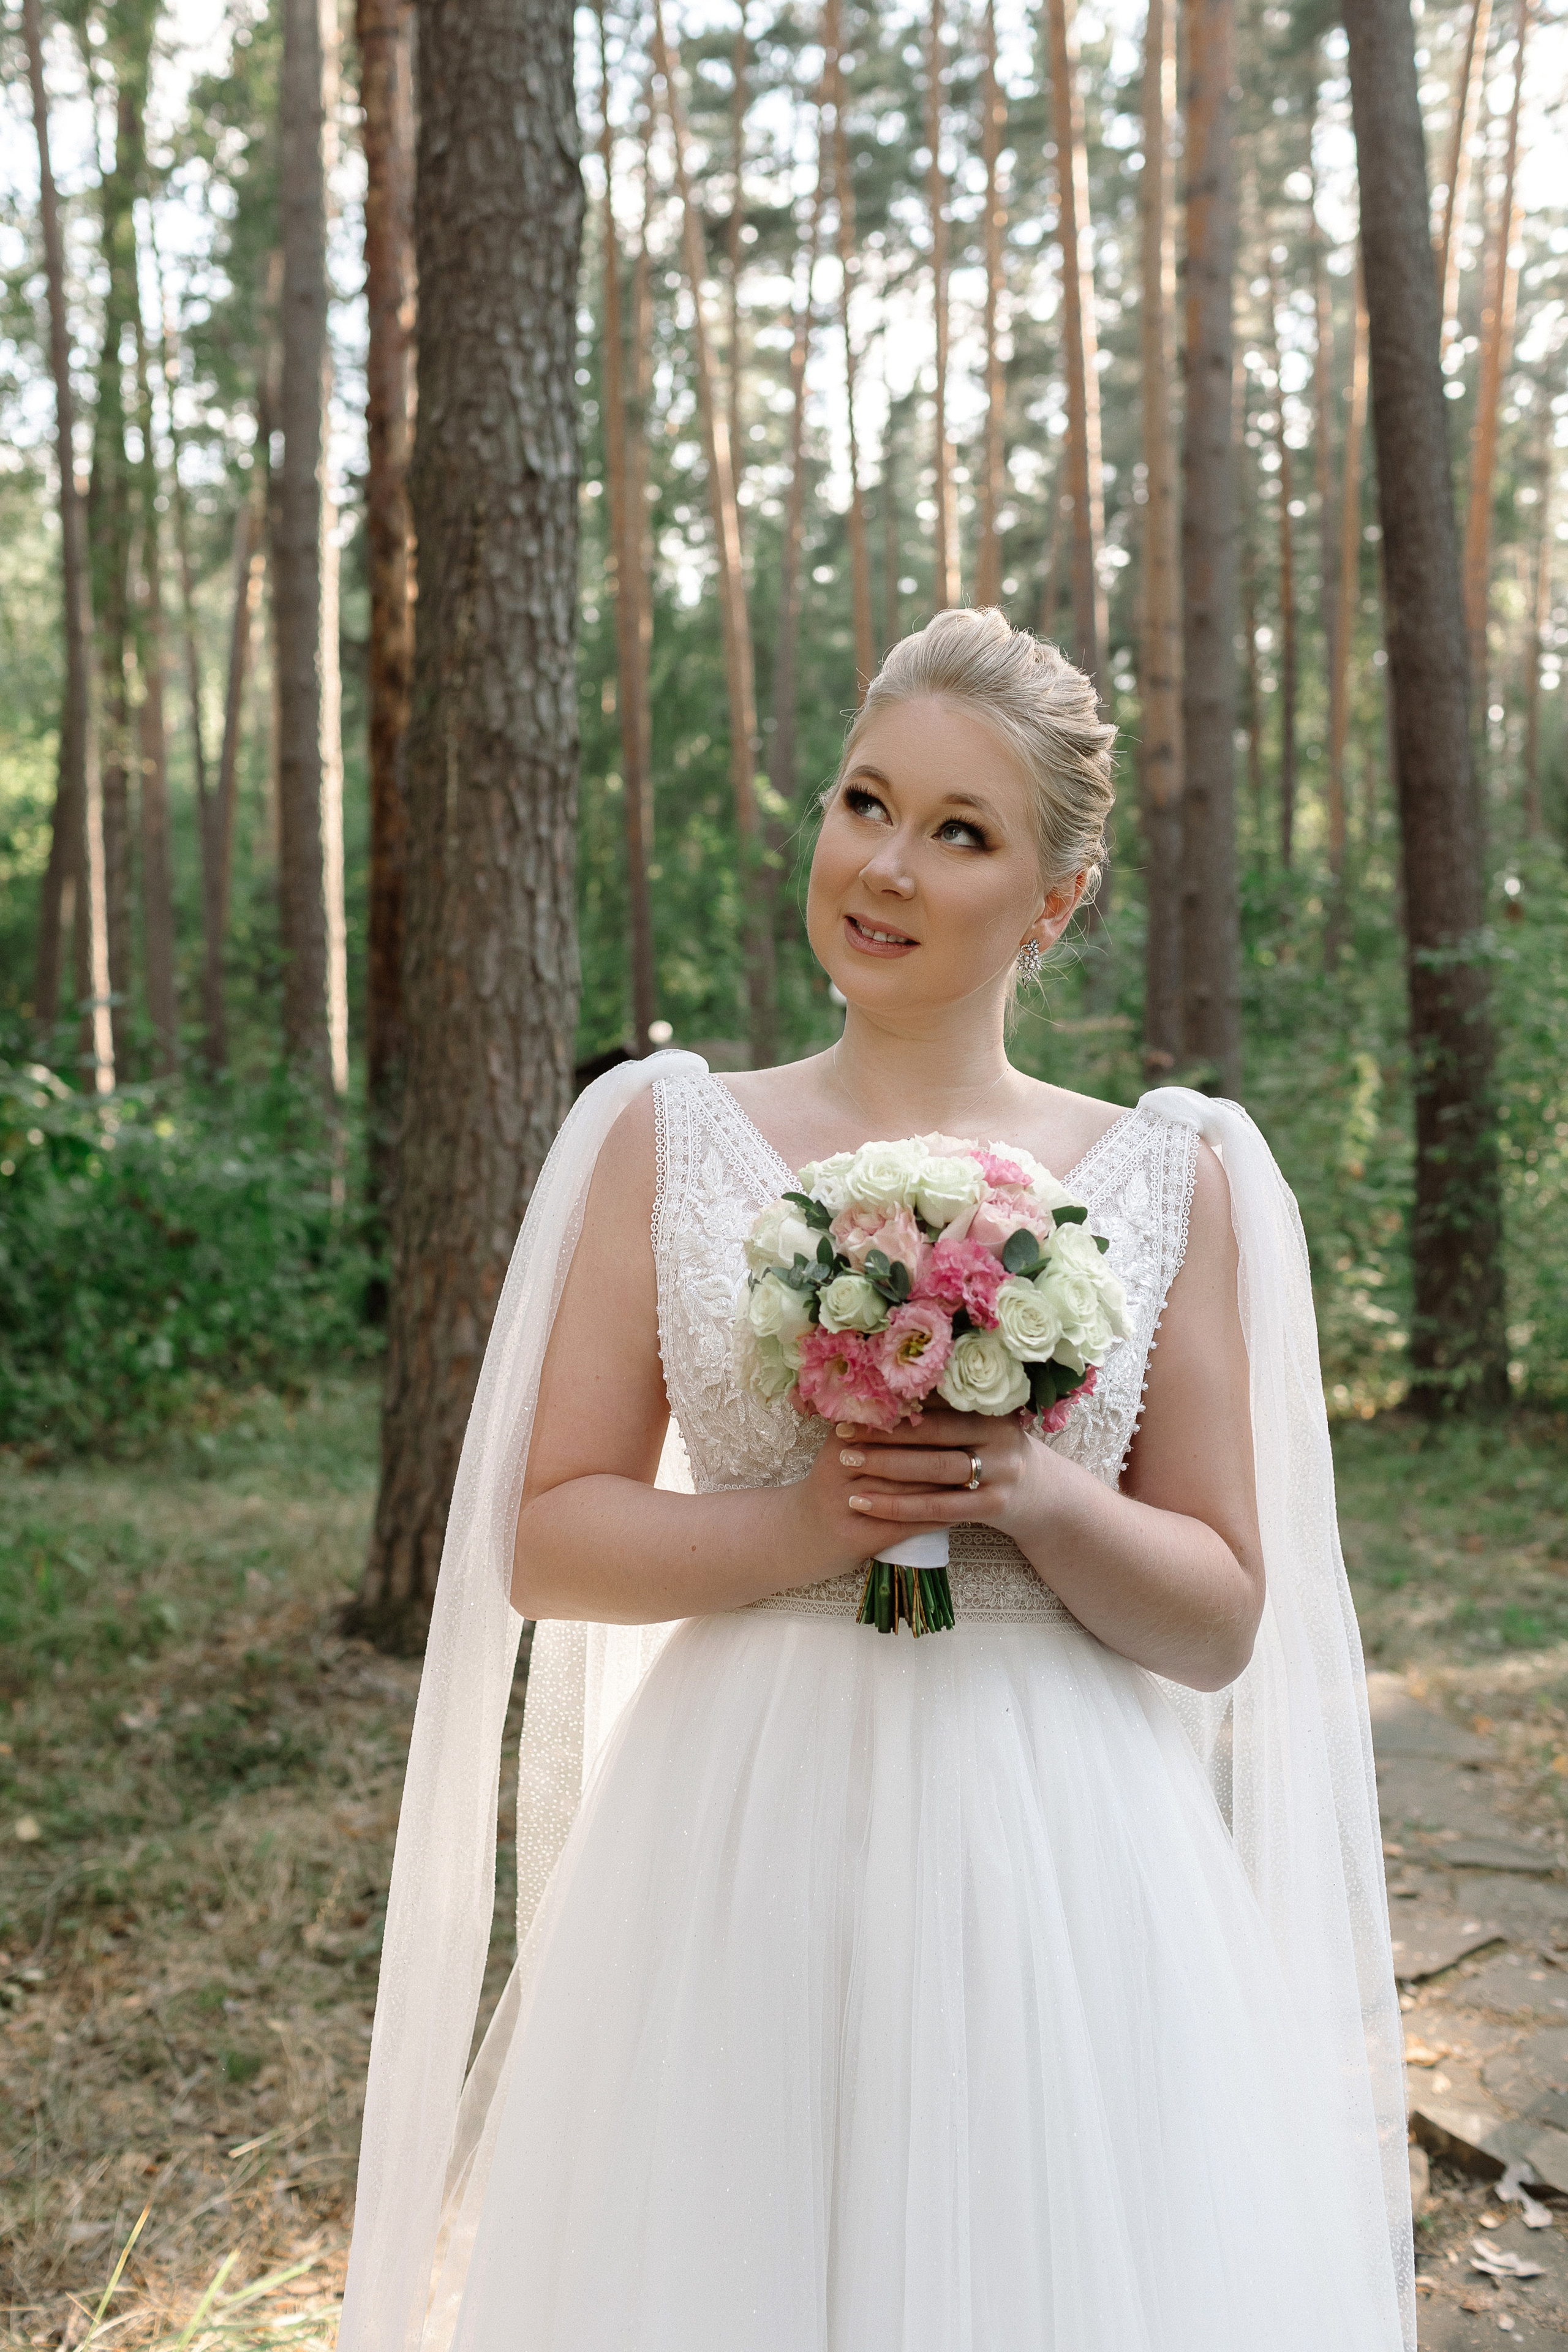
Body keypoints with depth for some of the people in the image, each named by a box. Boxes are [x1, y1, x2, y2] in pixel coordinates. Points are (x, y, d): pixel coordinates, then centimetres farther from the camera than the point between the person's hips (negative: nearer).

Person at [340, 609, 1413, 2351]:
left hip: (1065, 1878, 1)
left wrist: (1032, 1497, -16)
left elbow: (1222, 1622, 2)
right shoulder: (667, 1135, 1)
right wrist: (801, 1526, -15)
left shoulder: (1173, 1177, 1)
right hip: (739, 1864, 0)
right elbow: (543, 1541, 0)